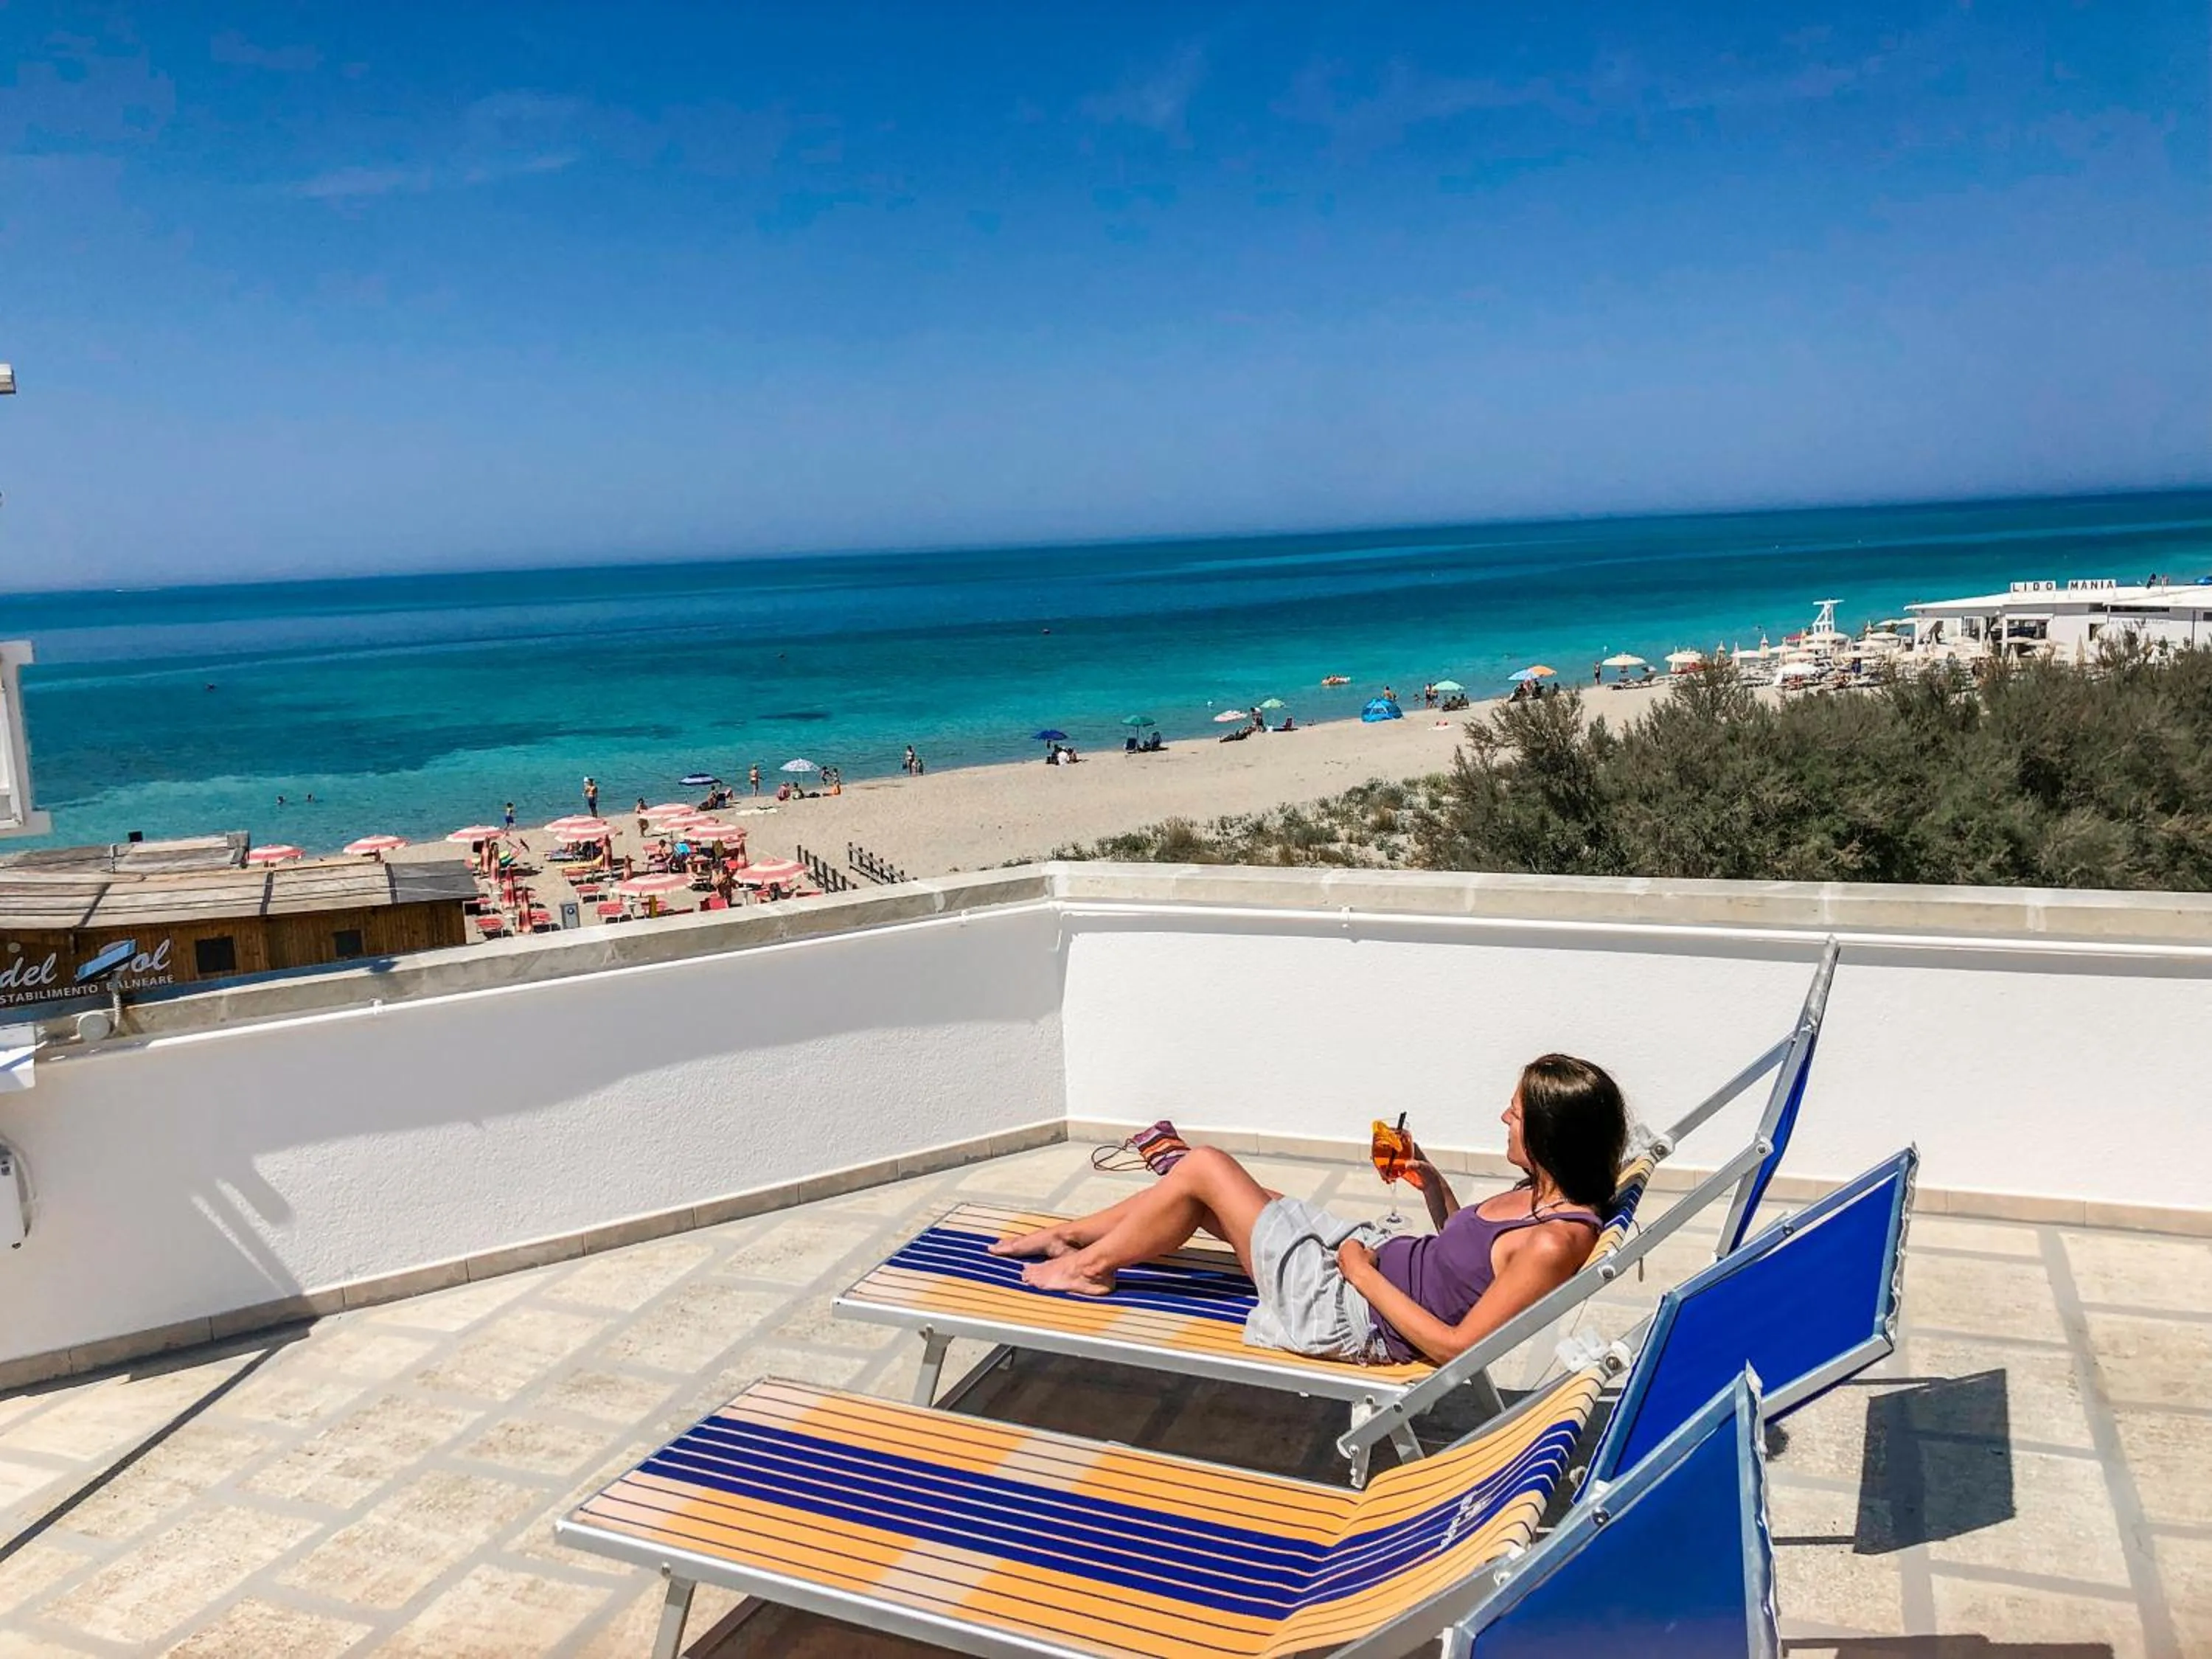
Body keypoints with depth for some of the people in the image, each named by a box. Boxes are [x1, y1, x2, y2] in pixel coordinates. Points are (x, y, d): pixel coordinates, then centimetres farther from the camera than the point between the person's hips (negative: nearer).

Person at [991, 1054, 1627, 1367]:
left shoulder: (1556, 1243, -28)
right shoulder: (1546, 1196, -1)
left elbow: (1456, 1345, -25)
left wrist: (1365, 1274, -18)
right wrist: (1433, 1184, 0)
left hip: (1355, 1317, -9)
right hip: (1375, 1258, 9)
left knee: (1204, 1168, -3)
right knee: (1205, 1172, 12)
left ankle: (1091, 1263, 20)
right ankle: (1071, 1234, 32)